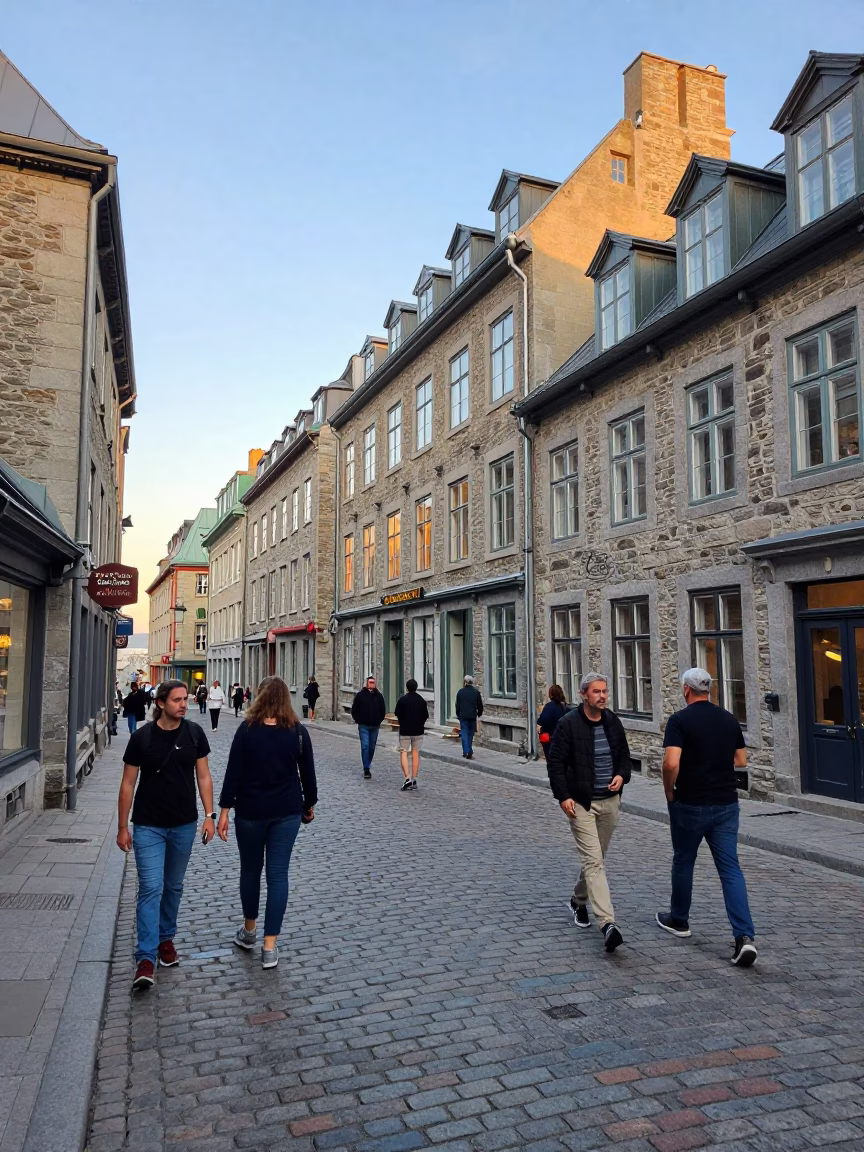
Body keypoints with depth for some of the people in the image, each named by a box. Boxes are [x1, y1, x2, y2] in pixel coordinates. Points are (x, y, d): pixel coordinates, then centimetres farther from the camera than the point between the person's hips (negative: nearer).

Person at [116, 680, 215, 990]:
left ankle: (166, 938, 35)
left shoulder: (194, 734, -3)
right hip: (148, 827, -2)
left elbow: (203, 777, 3)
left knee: (173, 887, 16)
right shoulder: (141, 737, -9)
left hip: (184, 825, 3)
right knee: (151, 889, -8)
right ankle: (146, 958, -4)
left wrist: (209, 816, -2)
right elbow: (128, 784, -3)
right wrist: (122, 827, -1)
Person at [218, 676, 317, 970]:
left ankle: (249, 931, 35)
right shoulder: (298, 731, -4)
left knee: (250, 870, 17)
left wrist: (224, 809, -4)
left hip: (250, 811, -1)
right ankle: (270, 947, 4)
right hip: (287, 812, 1)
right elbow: (307, 772, 3)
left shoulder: (247, 729, -9)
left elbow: (233, 772, -9)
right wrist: (309, 805, 16)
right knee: (278, 874, 4)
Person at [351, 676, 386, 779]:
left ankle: (367, 765, 27)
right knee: (365, 746, -10)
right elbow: (354, 710, 4)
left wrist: (379, 721, 7)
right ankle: (366, 769, -10)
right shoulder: (360, 695, -2)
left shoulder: (378, 696, 6)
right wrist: (358, 721, -2)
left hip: (375, 726, 3)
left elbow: (383, 710, 16)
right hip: (363, 726, -3)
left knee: (372, 747, 10)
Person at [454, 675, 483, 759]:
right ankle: (470, 752, 9)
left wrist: (458, 715, 17)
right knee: (471, 734, 10)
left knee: (464, 734, 2)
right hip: (473, 716, 1)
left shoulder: (460, 692, 0)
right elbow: (480, 705, 2)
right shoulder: (476, 692, -2)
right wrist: (479, 714, 18)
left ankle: (466, 752, -9)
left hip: (463, 716, 0)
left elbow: (457, 705, 6)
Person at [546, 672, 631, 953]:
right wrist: (563, 796, -15)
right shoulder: (568, 724, -11)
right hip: (581, 803, -6)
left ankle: (579, 901, 40)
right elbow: (555, 762, -9)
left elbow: (625, 755, 16)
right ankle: (608, 923, -15)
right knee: (594, 862, -11)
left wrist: (622, 775, -4)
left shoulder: (613, 722, 6)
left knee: (595, 858, 17)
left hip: (610, 802, 6)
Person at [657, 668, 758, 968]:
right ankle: (745, 936, -9)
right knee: (730, 868, 4)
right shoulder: (729, 719, 5)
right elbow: (741, 761, 14)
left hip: (690, 805, -4)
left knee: (683, 862, 16)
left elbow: (671, 763, -23)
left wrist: (669, 792, -6)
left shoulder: (680, 720, -13)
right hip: (726, 803, 4)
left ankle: (679, 920, 33)